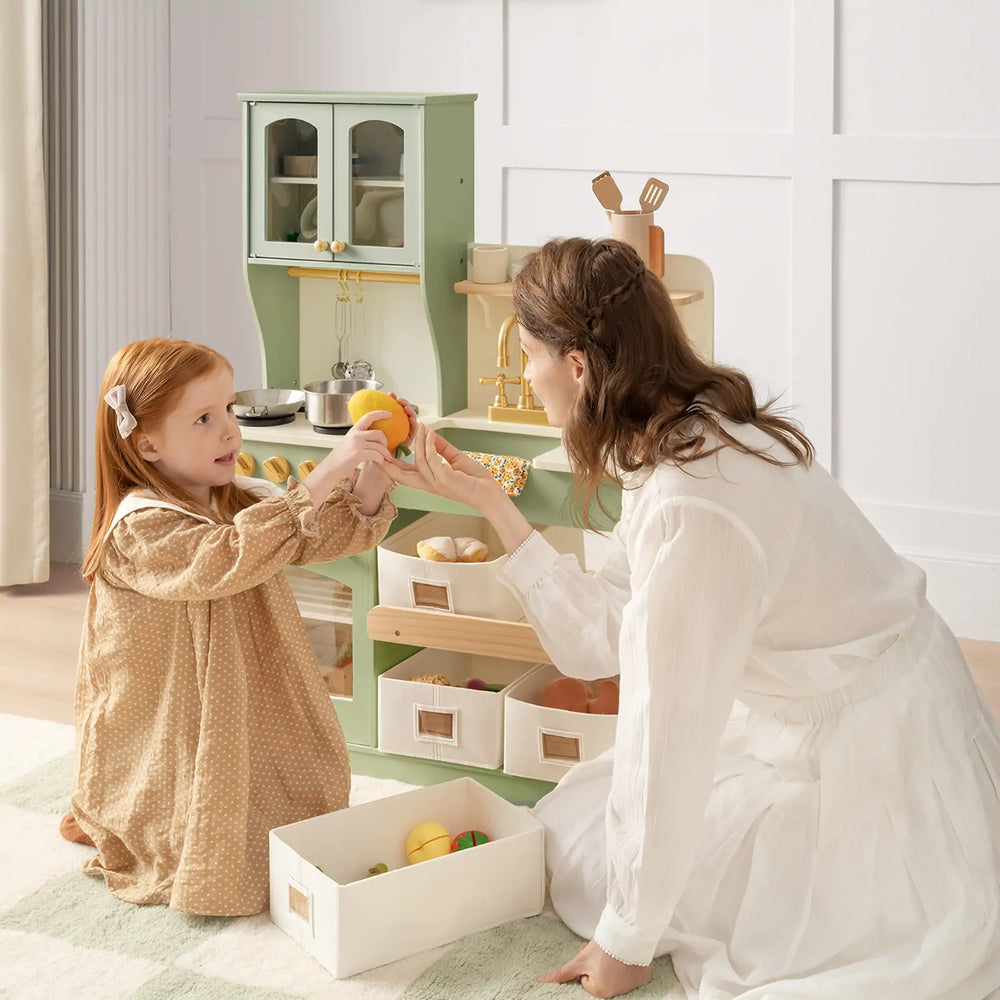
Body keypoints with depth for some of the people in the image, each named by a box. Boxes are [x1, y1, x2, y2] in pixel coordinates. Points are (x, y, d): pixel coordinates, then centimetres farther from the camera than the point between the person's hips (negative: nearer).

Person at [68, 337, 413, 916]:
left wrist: (373, 473, -19)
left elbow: (331, 533, 2)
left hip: (247, 729, 8)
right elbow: (230, 558, -38)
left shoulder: (236, 503, 6)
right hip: (164, 754, -8)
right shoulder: (140, 527, -22)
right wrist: (325, 475, -43)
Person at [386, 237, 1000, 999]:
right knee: (574, 815, 17)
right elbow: (600, 636, 4)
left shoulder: (691, 509, -31)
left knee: (584, 855, 4)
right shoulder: (694, 435, -2)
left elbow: (663, 737, -25)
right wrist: (491, 505, 6)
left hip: (870, 783, -9)